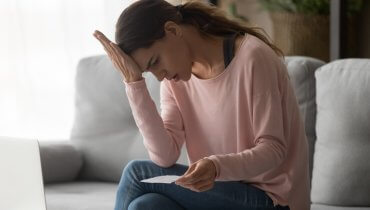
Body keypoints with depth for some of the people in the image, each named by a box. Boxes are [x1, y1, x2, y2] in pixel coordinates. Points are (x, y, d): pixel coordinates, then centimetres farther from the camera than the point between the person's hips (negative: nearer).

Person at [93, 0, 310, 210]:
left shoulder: (252, 57, -16)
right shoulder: (175, 79, 3)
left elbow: (272, 149, -17)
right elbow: (165, 157, -10)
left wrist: (217, 167, -36)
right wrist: (134, 81, -14)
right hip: (226, 190, 6)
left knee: (137, 173, -17)